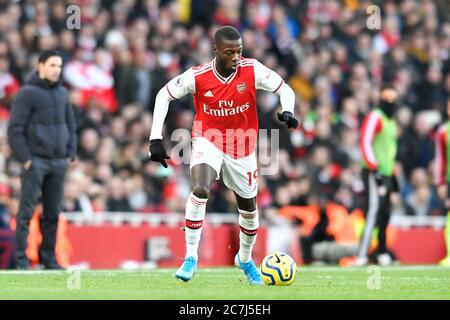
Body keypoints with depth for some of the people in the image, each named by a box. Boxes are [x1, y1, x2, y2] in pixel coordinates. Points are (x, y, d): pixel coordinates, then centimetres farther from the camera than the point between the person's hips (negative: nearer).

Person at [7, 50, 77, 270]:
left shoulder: (62, 93, 12)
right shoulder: (27, 93, -6)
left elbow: (71, 125, 20)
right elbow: (15, 129, -9)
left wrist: (70, 154, 10)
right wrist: (25, 158, -13)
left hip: (59, 161, 6)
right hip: (35, 161, -6)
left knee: (53, 212, 7)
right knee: (27, 210, -5)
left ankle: (49, 258, 14)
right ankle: (20, 258, -3)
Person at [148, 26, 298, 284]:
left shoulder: (251, 70, -18)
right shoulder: (198, 77, -19)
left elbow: (284, 88, -9)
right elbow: (164, 95, -6)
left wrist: (287, 112, -32)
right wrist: (156, 139, -12)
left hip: (242, 148, 2)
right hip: (208, 140, -2)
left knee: (249, 206, 14)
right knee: (201, 189, -30)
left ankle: (245, 258, 43)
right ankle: (191, 257, -20)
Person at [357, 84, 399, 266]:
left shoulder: (391, 121, 21)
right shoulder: (375, 118, -8)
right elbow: (365, 143, -17)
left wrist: (393, 176, 24)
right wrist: (375, 169, -22)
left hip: (386, 174, 9)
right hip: (374, 174, -9)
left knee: (385, 215, 12)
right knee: (374, 211, -17)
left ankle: (382, 253, 21)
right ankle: (362, 254, -23)